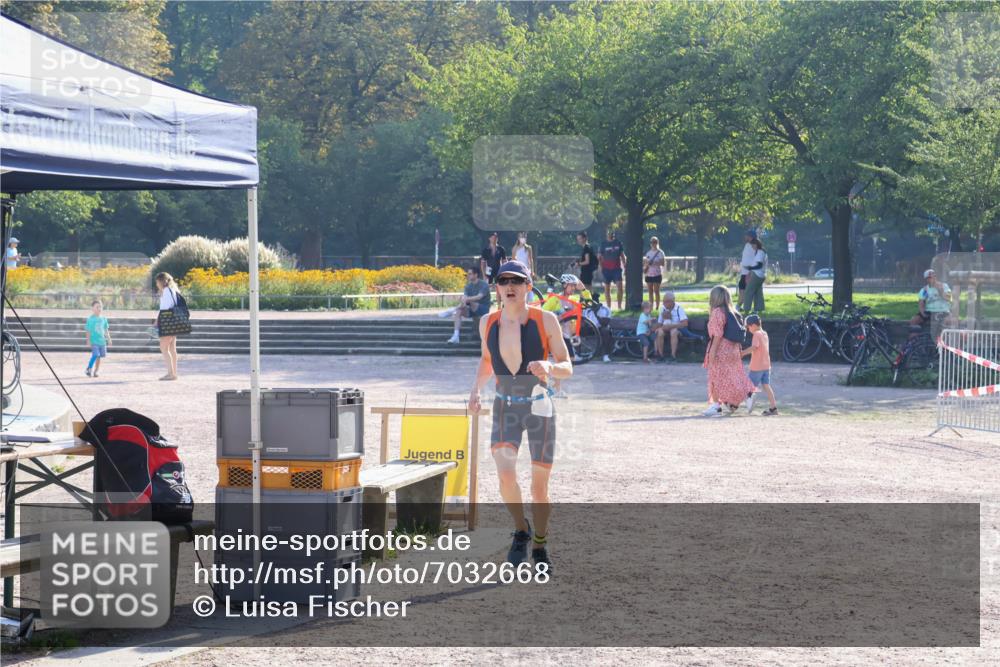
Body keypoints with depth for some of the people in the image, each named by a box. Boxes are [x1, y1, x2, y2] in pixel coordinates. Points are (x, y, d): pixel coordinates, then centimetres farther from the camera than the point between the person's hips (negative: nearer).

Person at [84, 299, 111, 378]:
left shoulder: (103, 319, 8)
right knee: (95, 355, -17)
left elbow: (106, 330, 15)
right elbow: (88, 330, -5)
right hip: (94, 341, -5)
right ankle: (88, 369, -4)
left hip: (102, 341, 5)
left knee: (99, 356, 6)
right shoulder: (90, 319, -6)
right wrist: (88, 340, -9)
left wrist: (109, 339, 13)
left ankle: (96, 371, 17)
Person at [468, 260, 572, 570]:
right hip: (504, 408, 1)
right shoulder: (488, 323, -1)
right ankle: (521, 530, 7)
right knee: (505, 474, -20)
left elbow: (567, 368, -6)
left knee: (539, 487, 3)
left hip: (540, 408, -1)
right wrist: (475, 389, 3)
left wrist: (548, 366, -27)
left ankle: (539, 546, 26)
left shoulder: (545, 320, -10)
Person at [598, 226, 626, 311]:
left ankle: (619, 306, -11)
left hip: (617, 268, 0)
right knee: (607, 288, 4)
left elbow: (622, 255, 13)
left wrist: (624, 266, 7)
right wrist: (600, 267, -6)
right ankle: (608, 306, 11)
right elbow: (599, 256, 5)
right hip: (607, 268, 0)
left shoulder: (618, 243, 8)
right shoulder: (603, 244, 4)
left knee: (619, 286, -13)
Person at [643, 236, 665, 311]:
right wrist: (645, 267, -6)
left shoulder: (660, 253, -3)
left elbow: (663, 263, -11)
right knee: (650, 291, 5)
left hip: (657, 274, -5)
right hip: (649, 274, 5)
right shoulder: (648, 253, 13)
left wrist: (653, 263, -21)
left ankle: (657, 307, -1)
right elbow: (645, 262, 17)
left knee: (656, 291, -4)